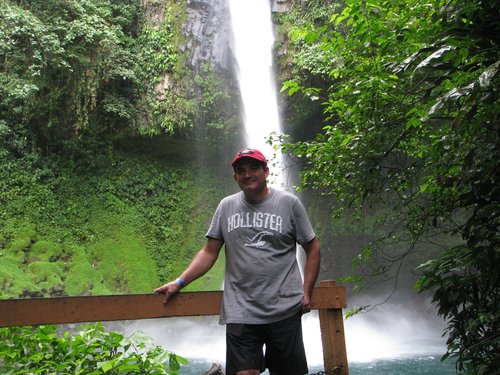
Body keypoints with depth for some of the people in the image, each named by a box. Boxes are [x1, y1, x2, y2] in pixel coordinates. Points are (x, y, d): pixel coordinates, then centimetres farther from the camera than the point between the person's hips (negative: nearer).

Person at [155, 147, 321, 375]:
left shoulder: (289, 203, 1)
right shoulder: (226, 207, 7)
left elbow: (312, 248, 6)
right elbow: (209, 253, 10)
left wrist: (306, 292, 0)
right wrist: (179, 283, 2)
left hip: (285, 311, -1)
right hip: (240, 313, 1)